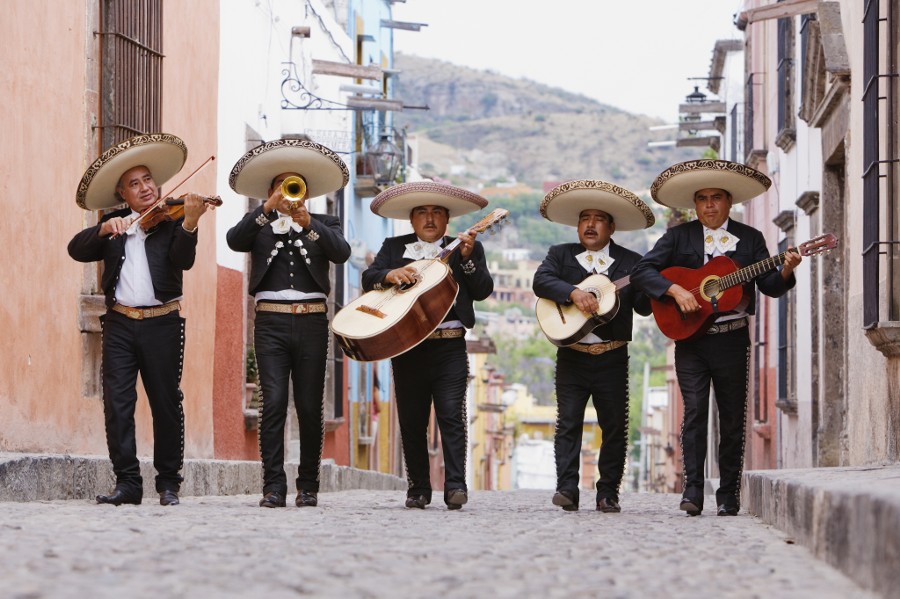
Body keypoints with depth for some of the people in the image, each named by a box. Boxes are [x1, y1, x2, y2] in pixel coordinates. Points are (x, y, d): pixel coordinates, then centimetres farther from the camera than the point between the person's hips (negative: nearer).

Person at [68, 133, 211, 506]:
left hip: (162, 323, -2)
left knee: (166, 403, 1)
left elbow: (183, 260, -13)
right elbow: (77, 250, 0)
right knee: (117, 403, -4)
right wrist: (104, 230, -18)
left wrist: (189, 223, -30)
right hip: (120, 323, 2)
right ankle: (127, 482, -1)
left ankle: (169, 483, 9)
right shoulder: (113, 226, 13)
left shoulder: (172, 221, 4)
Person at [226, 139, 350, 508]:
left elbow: (341, 252, -6)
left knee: (310, 407, 1)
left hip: (312, 322, 1)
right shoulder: (259, 226, 13)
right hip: (271, 321, -1)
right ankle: (273, 487, -8)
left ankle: (308, 487, 8)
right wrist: (268, 209, -17)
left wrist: (307, 223, -20)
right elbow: (234, 240, -8)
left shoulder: (324, 225, 15)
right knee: (273, 403, -8)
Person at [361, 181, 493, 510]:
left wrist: (467, 258, -14)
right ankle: (418, 489, 11)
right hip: (406, 347, 2)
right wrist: (391, 275, -18)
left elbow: (483, 290, 0)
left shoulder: (467, 249, 11)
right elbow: (368, 278, 2)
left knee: (452, 415, -11)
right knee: (411, 421, 5)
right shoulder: (394, 247, 15)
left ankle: (455, 486, -12)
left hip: (450, 347, -2)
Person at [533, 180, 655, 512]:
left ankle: (608, 493, 9)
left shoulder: (631, 262, 7)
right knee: (568, 422, -5)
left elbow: (644, 305, -1)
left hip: (612, 359, 0)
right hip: (571, 356, 0)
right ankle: (567, 489, -6)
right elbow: (540, 281, -9)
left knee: (614, 426, 2)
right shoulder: (561, 255, 9)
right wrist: (574, 292, -23)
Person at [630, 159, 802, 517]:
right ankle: (693, 490, -12)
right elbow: (641, 272, -2)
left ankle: (728, 496, 9)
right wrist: (675, 290, -16)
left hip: (732, 340, 1)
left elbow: (770, 286, 4)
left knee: (732, 420, 3)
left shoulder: (750, 238, 8)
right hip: (690, 338, -1)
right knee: (694, 412, -11)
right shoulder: (678, 237, 6)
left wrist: (786, 271, -18)